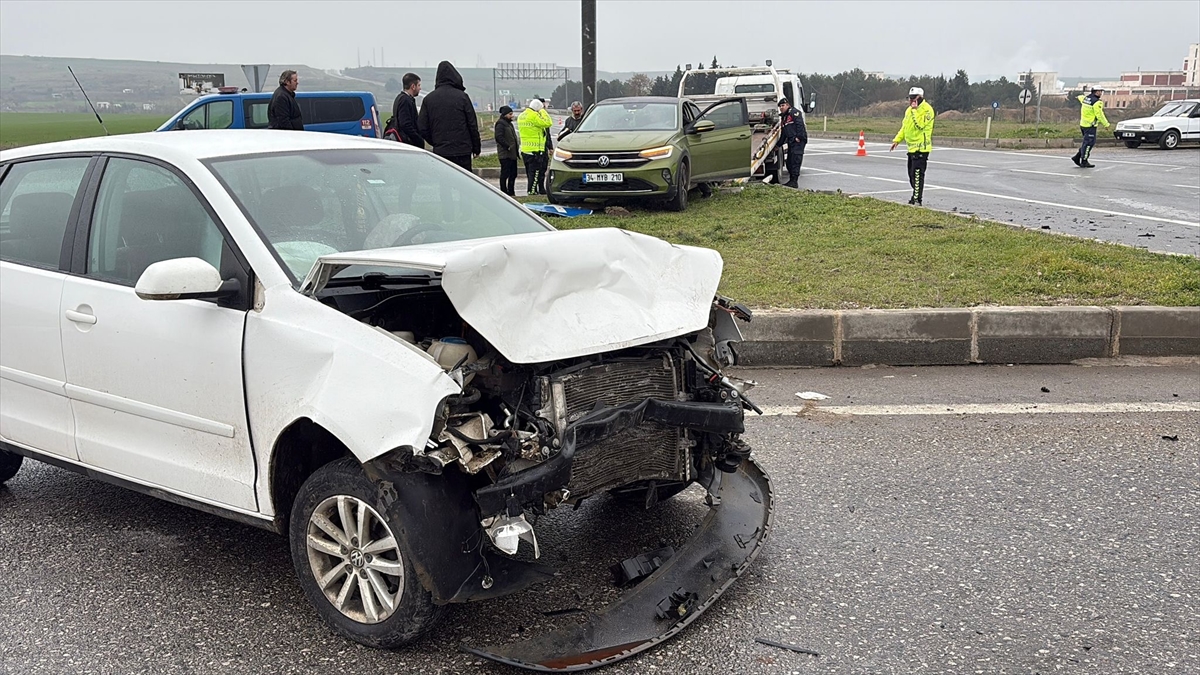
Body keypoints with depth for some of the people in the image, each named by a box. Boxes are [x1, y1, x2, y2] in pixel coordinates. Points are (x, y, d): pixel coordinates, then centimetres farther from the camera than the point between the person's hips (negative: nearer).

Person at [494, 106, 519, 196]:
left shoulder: (509, 123, 20)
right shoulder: (500, 124, -10)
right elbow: (499, 137, -21)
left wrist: (516, 147, 16)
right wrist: (507, 146, -21)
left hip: (512, 154, 10)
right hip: (505, 154, -10)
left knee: (513, 174, 11)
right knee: (505, 174, -6)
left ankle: (511, 192, 18)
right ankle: (504, 192, -2)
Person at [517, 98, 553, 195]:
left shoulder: (521, 116, 13)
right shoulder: (534, 116, -15)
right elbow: (548, 123, -15)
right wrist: (543, 111, -3)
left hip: (524, 149, 9)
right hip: (535, 149, -9)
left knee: (529, 171, 14)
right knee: (534, 171, -5)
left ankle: (532, 190, 17)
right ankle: (532, 190, -7)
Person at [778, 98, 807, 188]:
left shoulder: (794, 112, -5)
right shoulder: (783, 117, 24)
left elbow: (800, 124, -17)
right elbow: (784, 133, 29)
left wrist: (798, 137, -24)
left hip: (798, 141, -10)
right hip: (791, 142, 10)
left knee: (795, 161, -14)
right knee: (789, 162, 11)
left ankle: (794, 182, -17)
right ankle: (791, 180, 19)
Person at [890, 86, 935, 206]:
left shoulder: (926, 109, -12)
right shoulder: (909, 110, 15)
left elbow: (920, 125, -26)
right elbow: (904, 127, 24)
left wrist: (915, 110, -21)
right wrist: (897, 140, 16)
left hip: (921, 148, -9)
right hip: (912, 147, 9)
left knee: (917, 174, -11)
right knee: (912, 174, 14)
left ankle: (917, 200, -10)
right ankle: (916, 196, 25)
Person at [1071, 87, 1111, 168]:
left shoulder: (1086, 98, 9)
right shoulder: (1097, 102, -17)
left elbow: (1081, 97, 35)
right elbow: (1100, 115, -17)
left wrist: (1078, 97, 59)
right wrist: (1106, 125, -9)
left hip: (1083, 124, 9)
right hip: (1090, 126, -9)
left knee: (1086, 143, 17)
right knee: (1089, 143, -4)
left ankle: (1077, 157, 15)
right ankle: (1084, 162, -2)